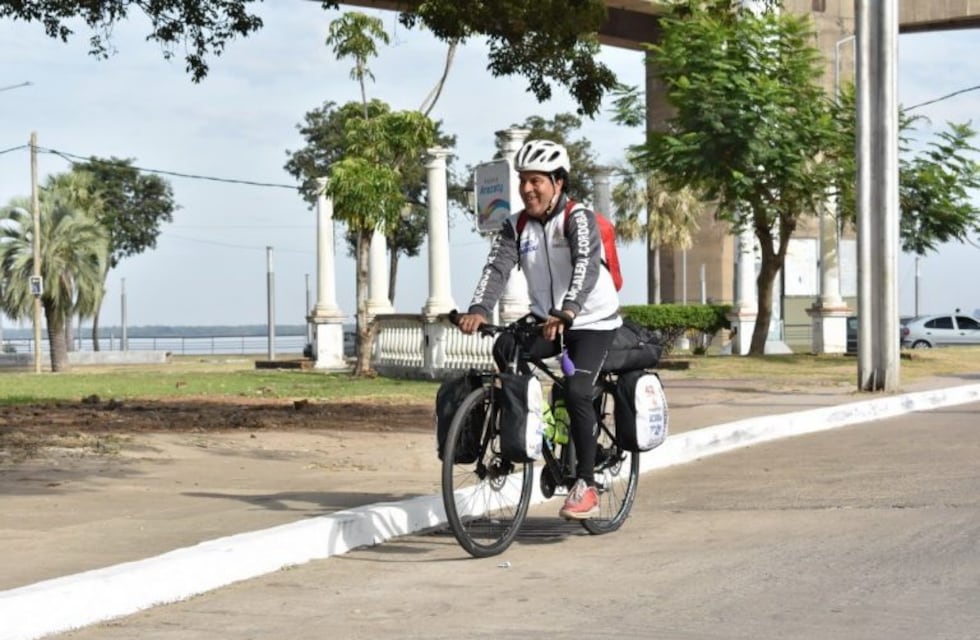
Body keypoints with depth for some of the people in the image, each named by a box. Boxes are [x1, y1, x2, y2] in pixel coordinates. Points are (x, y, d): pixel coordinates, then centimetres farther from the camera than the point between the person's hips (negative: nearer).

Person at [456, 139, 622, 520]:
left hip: (592, 321, -5)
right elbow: (497, 268, -14)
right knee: (505, 350, -24)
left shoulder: (578, 220, -15)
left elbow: (586, 266, -32)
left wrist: (566, 311, -49)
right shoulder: (516, 227, 0)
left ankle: (586, 486, -12)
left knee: (576, 390, -22)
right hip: (545, 321, 5)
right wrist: (478, 310, -34)